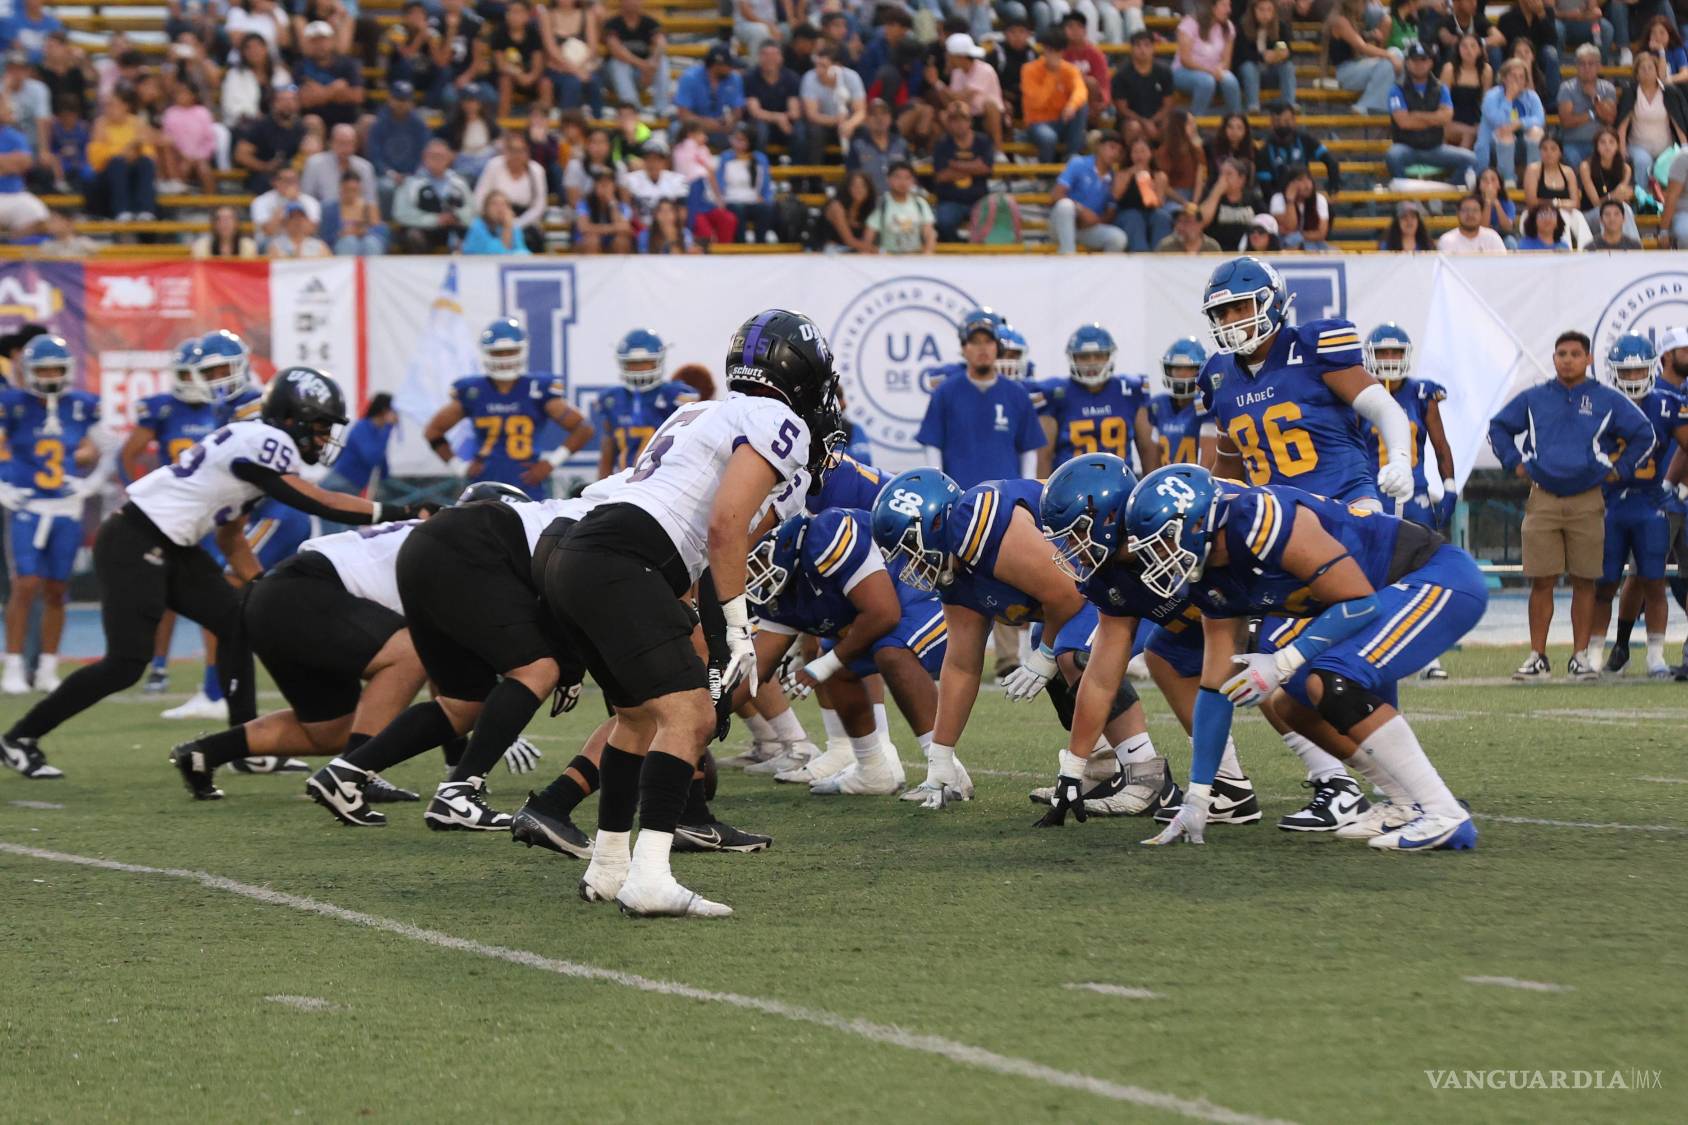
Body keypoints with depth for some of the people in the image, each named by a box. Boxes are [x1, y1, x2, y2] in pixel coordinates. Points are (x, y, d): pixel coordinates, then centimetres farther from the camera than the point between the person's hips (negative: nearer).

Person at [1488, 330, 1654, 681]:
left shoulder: (1608, 400, 4)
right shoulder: (1533, 398, 8)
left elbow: (1644, 435, 11)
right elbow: (1498, 428, 19)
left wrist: (1620, 470, 5)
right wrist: (1515, 463, 8)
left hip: (1587, 503, -1)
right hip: (1543, 500, 1)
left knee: (1584, 582, 3)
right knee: (1542, 582, -2)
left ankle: (1581, 655, 9)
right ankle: (1537, 657, 3)